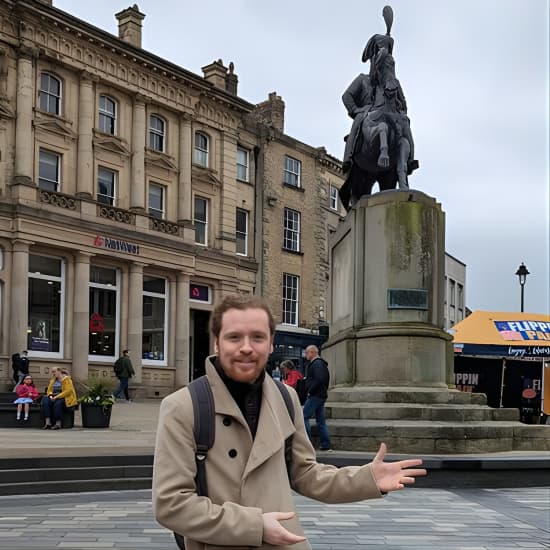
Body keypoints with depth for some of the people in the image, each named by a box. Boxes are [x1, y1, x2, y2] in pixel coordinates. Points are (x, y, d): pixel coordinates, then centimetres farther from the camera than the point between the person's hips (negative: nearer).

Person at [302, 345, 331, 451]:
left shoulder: (316, 364, -12)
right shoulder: (321, 363, 20)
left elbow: (319, 380, -25)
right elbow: (326, 380, 22)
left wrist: (310, 391, -17)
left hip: (315, 395, -10)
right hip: (322, 395, 10)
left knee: (304, 417, -7)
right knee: (321, 421, 10)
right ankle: (326, 444, 9)